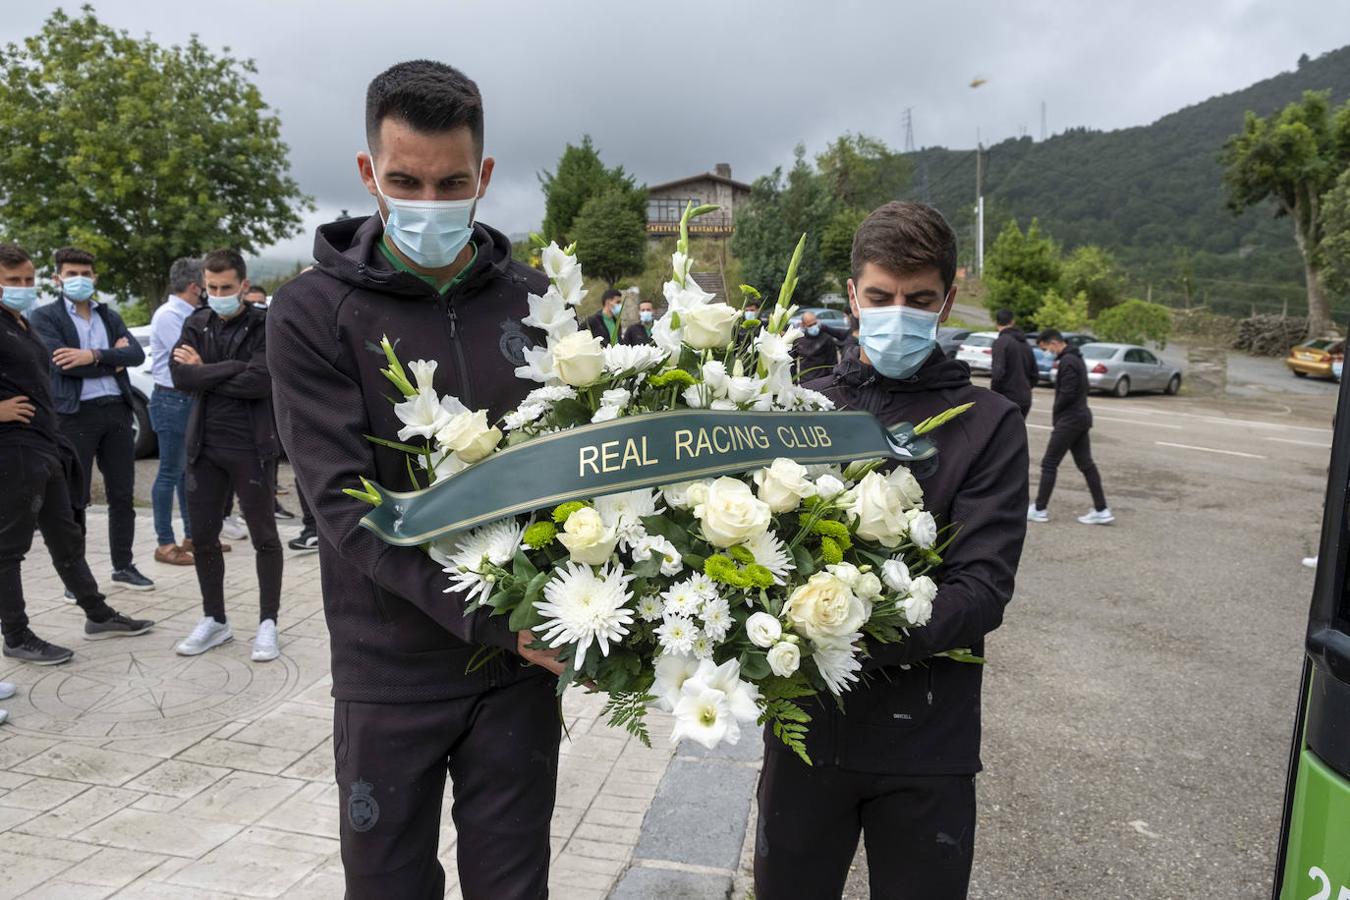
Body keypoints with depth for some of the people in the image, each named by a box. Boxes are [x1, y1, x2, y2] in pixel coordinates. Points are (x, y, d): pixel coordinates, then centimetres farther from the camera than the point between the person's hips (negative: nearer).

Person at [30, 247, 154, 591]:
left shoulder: (110, 316, 14)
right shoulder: (44, 317, 1)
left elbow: (137, 354, -2)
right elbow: (61, 363, -14)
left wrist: (95, 356, -16)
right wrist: (112, 360, -7)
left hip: (117, 410, 4)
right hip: (74, 414, -4)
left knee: (122, 495, 10)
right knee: (75, 499, 2)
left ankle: (123, 566, 22)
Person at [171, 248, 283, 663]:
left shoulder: (264, 325, -6)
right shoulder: (196, 324, 9)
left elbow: (261, 381, -20)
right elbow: (180, 376, -6)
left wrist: (204, 371, -11)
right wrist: (233, 367, -16)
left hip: (251, 446, -5)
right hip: (204, 445, 5)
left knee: (263, 536, 5)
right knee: (203, 536, 11)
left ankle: (267, 622, 17)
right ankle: (214, 620, 27)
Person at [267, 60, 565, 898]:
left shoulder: (534, 300, 0)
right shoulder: (314, 312, -8)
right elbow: (345, 501, -15)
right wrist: (485, 616, -24)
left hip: (522, 661, 2)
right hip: (391, 671, -1)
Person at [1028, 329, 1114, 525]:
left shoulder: (1067, 362, -17)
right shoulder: (1077, 358, 15)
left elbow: (1067, 393, -22)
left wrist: (1055, 413, -6)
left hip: (1069, 419, -10)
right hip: (1082, 417, 10)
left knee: (1049, 463, -2)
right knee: (1086, 464, 11)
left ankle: (1040, 509, 3)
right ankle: (1102, 511, 13)